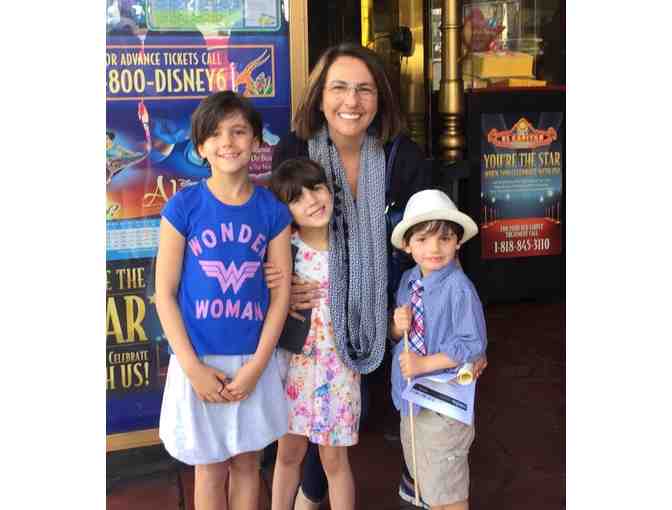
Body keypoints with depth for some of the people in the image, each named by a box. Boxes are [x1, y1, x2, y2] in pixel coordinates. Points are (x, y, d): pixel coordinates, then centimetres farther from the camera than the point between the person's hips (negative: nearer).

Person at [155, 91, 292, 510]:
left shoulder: (273, 209, -1)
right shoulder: (183, 206, -7)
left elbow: (281, 291, -1)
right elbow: (165, 292, -6)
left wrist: (256, 365, -9)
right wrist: (193, 367, -12)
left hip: (254, 359, 2)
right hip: (199, 360, -2)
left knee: (247, 463, 17)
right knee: (210, 468, 13)